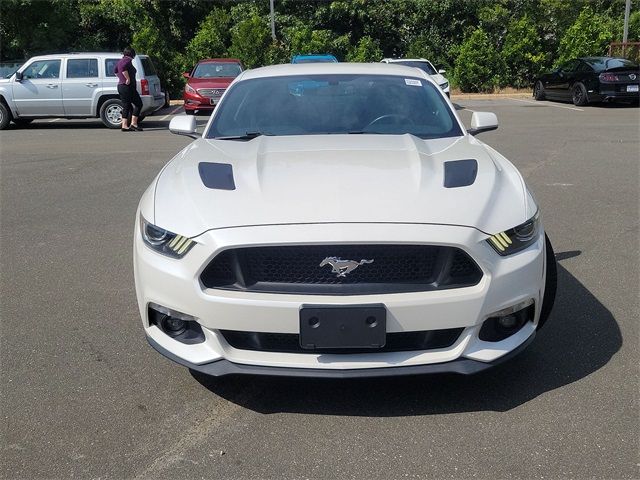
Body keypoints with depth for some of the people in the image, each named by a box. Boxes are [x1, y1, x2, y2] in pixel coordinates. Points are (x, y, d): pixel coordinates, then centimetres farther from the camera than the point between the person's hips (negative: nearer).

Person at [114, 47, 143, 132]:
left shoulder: (120, 61, 17)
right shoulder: (128, 60, -11)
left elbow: (115, 71, 30)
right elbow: (123, 68, -30)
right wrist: (128, 79, -23)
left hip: (120, 86, 9)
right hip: (128, 87, -9)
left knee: (126, 106, 11)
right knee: (138, 104, -2)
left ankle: (124, 125, 8)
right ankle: (133, 124, -7)